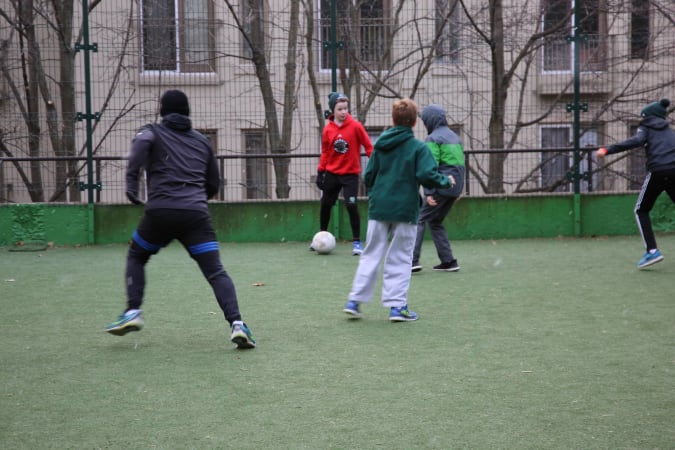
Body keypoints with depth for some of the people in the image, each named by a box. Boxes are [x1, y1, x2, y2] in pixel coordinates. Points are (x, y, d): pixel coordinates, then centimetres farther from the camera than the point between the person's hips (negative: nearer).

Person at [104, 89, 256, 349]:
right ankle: (236, 324, -19)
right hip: (196, 214, 1)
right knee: (215, 272, -2)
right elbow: (213, 184, 25)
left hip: (160, 212, -1)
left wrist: (131, 180, -16)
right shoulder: (202, 141, 22)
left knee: (136, 257, 24)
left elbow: (142, 143, -13)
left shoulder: (153, 132, 13)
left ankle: (133, 312, 12)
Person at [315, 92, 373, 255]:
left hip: (350, 174, -3)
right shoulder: (328, 129, -1)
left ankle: (357, 242, -2)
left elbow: (368, 147, -6)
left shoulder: (355, 126, -10)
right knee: (325, 205, 12)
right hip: (332, 173, 4)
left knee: (351, 206, -12)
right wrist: (320, 172, 5)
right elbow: (325, 152, 7)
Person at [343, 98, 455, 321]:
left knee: (371, 254, 12)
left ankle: (355, 300, 9)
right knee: (400, 259, 6)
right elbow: (427, 175, -18)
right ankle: (397, 305, 4)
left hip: (378, 208, 3)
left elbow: (369, 175, 6)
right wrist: (446, 181, 0)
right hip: (405, 210, -3)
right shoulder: (418, 147, -8)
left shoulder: (380, 145, 5)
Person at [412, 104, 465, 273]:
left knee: (420, 219, -5)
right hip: (454, 188, 8)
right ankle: (448, 261, 13)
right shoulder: (454, 137, 19)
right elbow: (460, 163, 22)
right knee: (435, 222, 18)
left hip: (441, 188, -8)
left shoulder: (433, 139, -8)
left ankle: (413, 260, -15)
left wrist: (429, 192, -18)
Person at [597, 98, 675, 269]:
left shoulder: (646, 127, 13)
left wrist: (607, 150, -13)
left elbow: (637, 141, -8)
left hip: (658, 171, -4)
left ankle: (652, 250, -5)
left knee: (641, 210, 11)